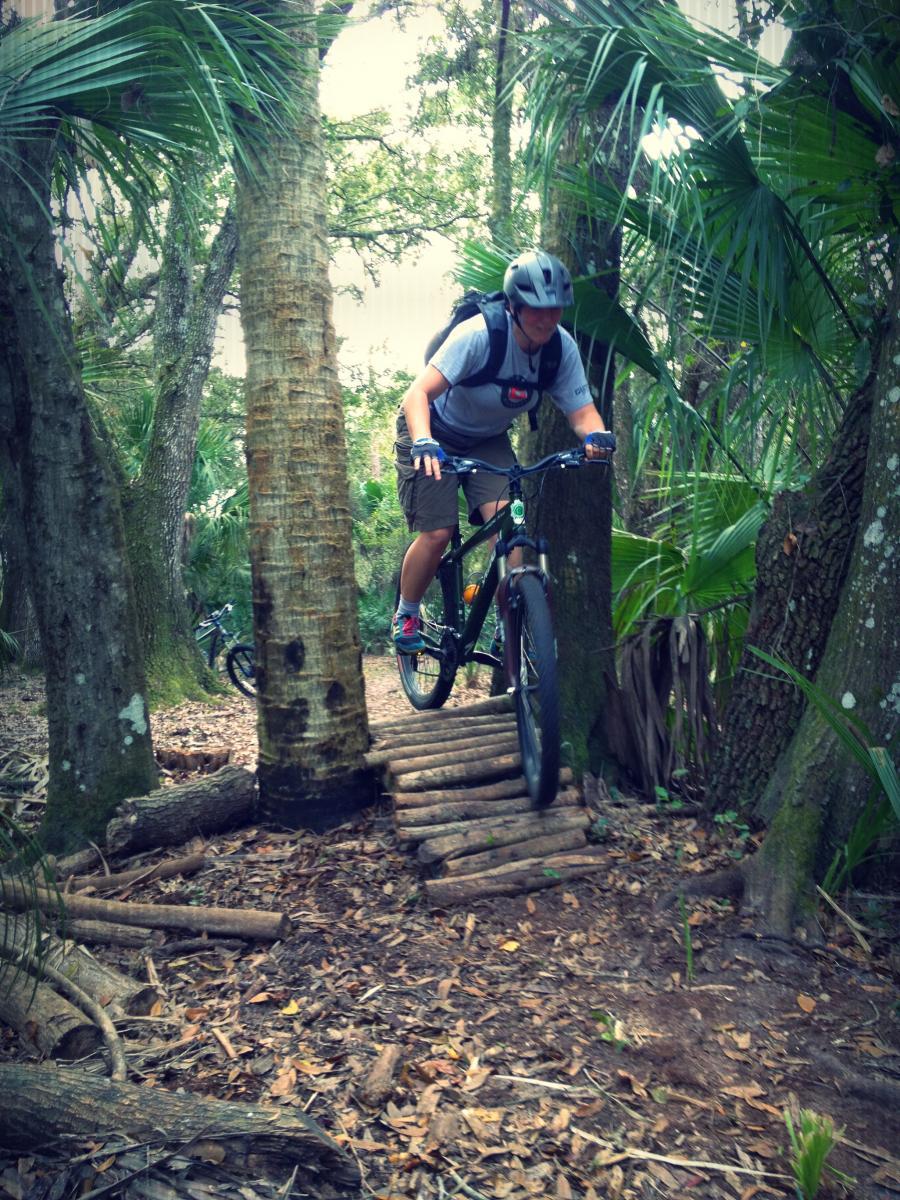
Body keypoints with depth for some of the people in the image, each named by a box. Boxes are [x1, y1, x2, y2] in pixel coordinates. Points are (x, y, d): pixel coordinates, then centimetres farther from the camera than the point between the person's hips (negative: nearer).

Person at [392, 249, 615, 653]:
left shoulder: (562, 347, -17)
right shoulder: (479, 334, -32)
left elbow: (581, 409, -16)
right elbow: (418, 394, -39)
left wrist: (595, 434, -40)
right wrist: (423, 443, -57)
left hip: (489, 441, 4)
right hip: (437, 436, -4)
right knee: (437, 534, -12)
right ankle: (405, 616, 14)